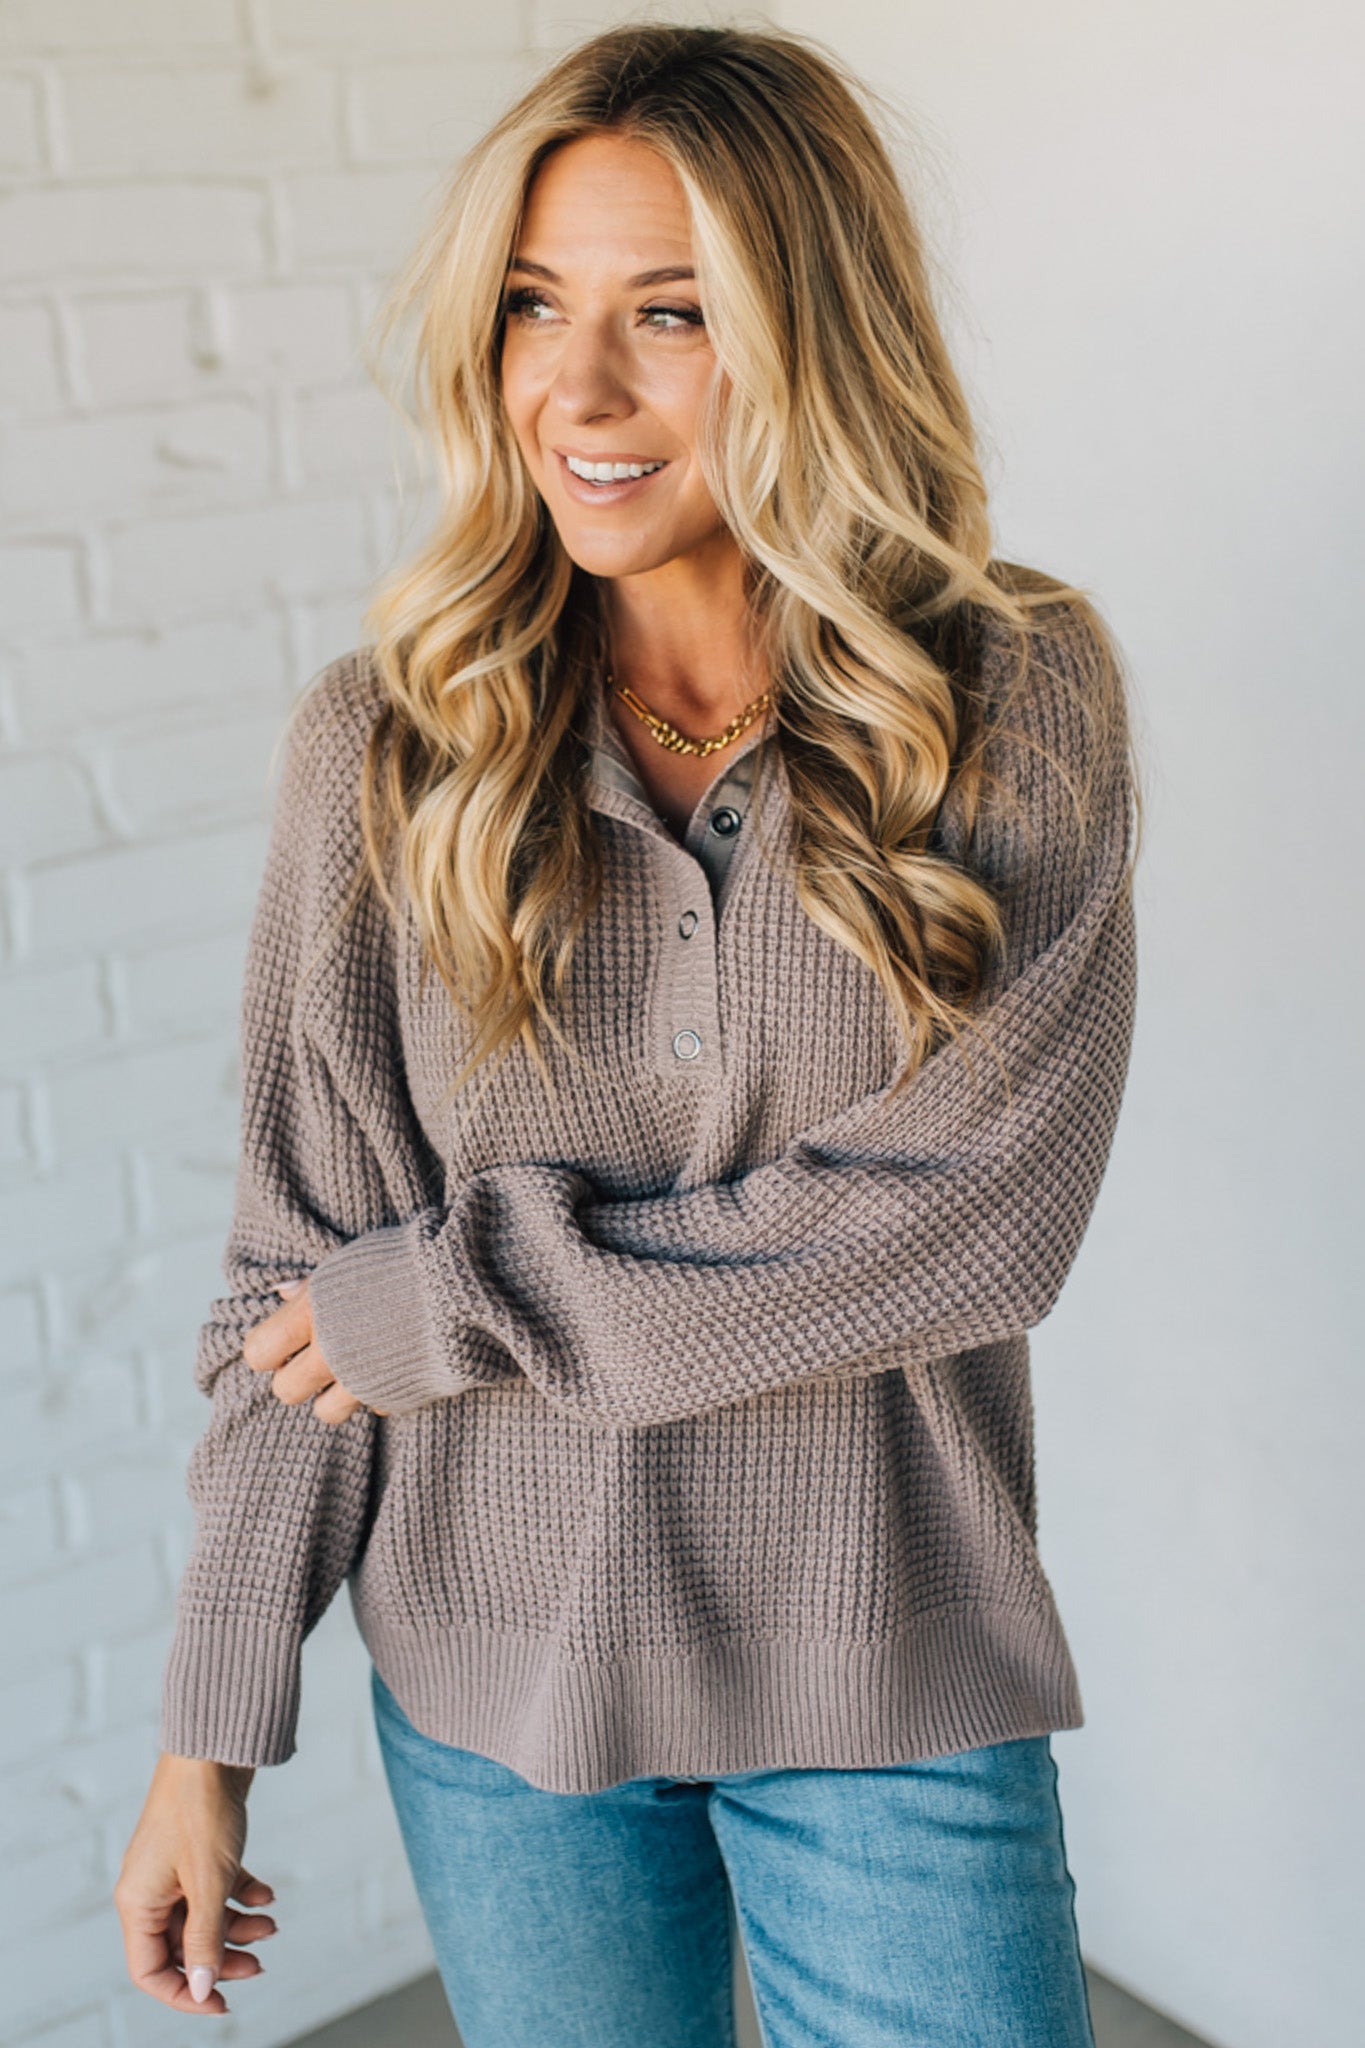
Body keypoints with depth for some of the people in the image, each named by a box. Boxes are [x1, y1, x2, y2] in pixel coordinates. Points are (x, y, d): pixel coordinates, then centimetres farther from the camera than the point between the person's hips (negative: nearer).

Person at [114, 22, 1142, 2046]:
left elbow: (981, 1215, -18)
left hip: (887, 1673, -1)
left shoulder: (1017, 699, -9)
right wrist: (212, 1730, -2)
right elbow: (300, 1274, -3)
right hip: (497, 1672, 1)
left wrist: (465, 1298, -15)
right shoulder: (389, 741, -6)